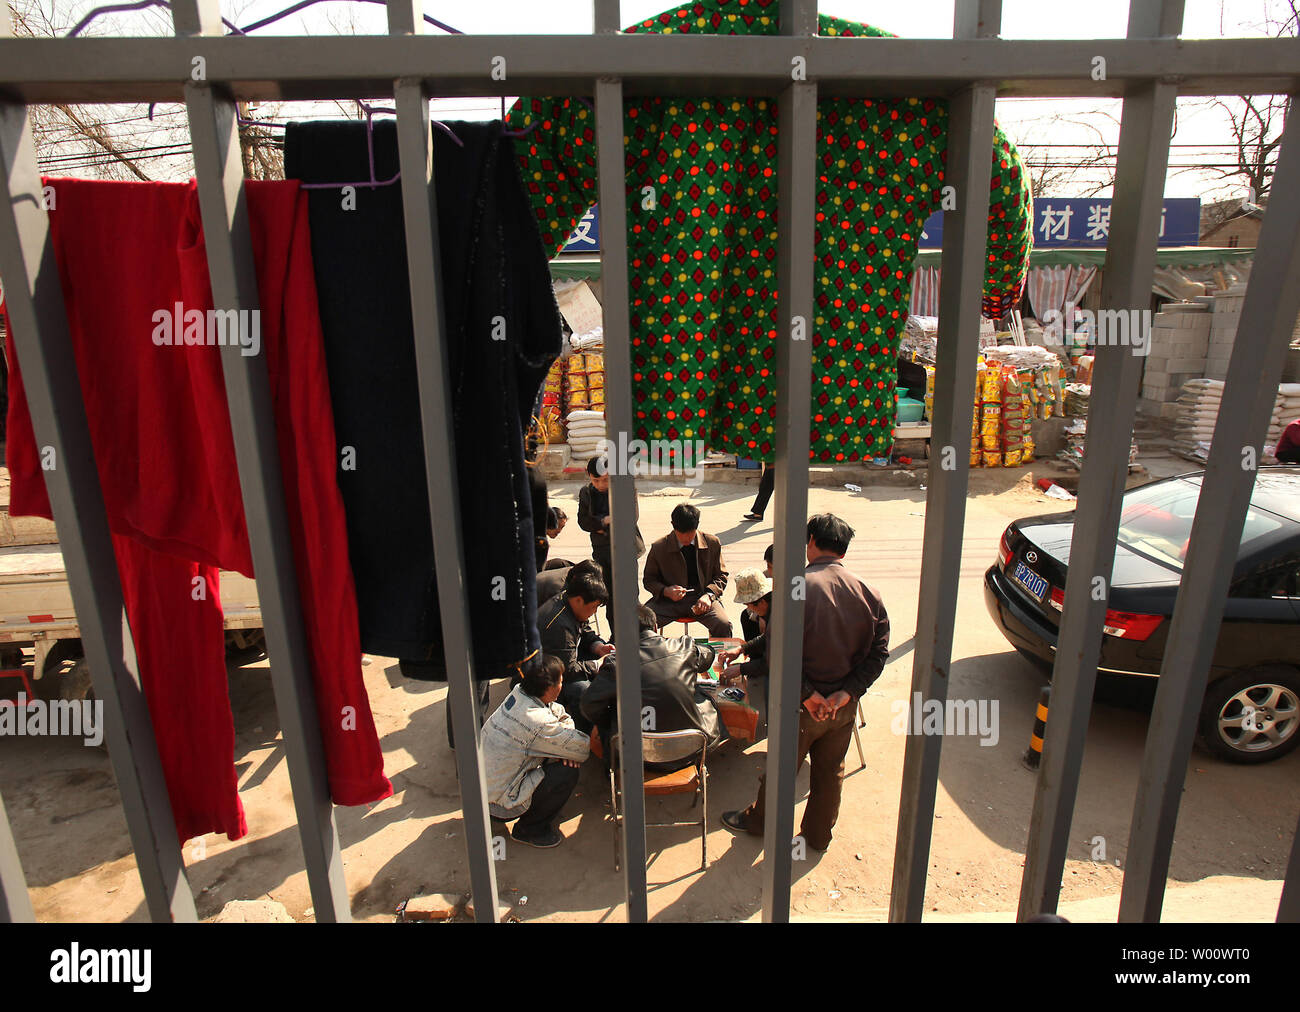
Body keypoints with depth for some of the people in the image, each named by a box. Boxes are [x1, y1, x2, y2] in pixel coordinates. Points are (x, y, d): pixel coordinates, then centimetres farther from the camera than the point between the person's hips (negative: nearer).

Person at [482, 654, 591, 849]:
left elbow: (561, 714, 9)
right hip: (500, 806, -8)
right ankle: (530, 829, 4)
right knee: (568, 771, -12)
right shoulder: (538, 724, -30)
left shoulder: (518, 693, -5)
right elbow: (584, 749, -23)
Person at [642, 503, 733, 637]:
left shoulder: (712, 543, 2)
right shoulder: (658, 548, -1)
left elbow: (721, 575, 12)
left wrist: (708, 595, -8)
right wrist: (666, 591, -13)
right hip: (669, 601, 0)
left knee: (724, 626, -28)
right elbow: (648, 579, 9)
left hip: (701, 598, 0)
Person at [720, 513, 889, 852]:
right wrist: (847, 692, -10)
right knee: (830, 772, 23)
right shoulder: (868, 592, -6)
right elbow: (879, 652, -5)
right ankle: (819, 834, 41)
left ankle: (759, 820, 41)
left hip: (803, 705, -4)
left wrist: (807, 694, -16)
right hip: (844, 706, 4)